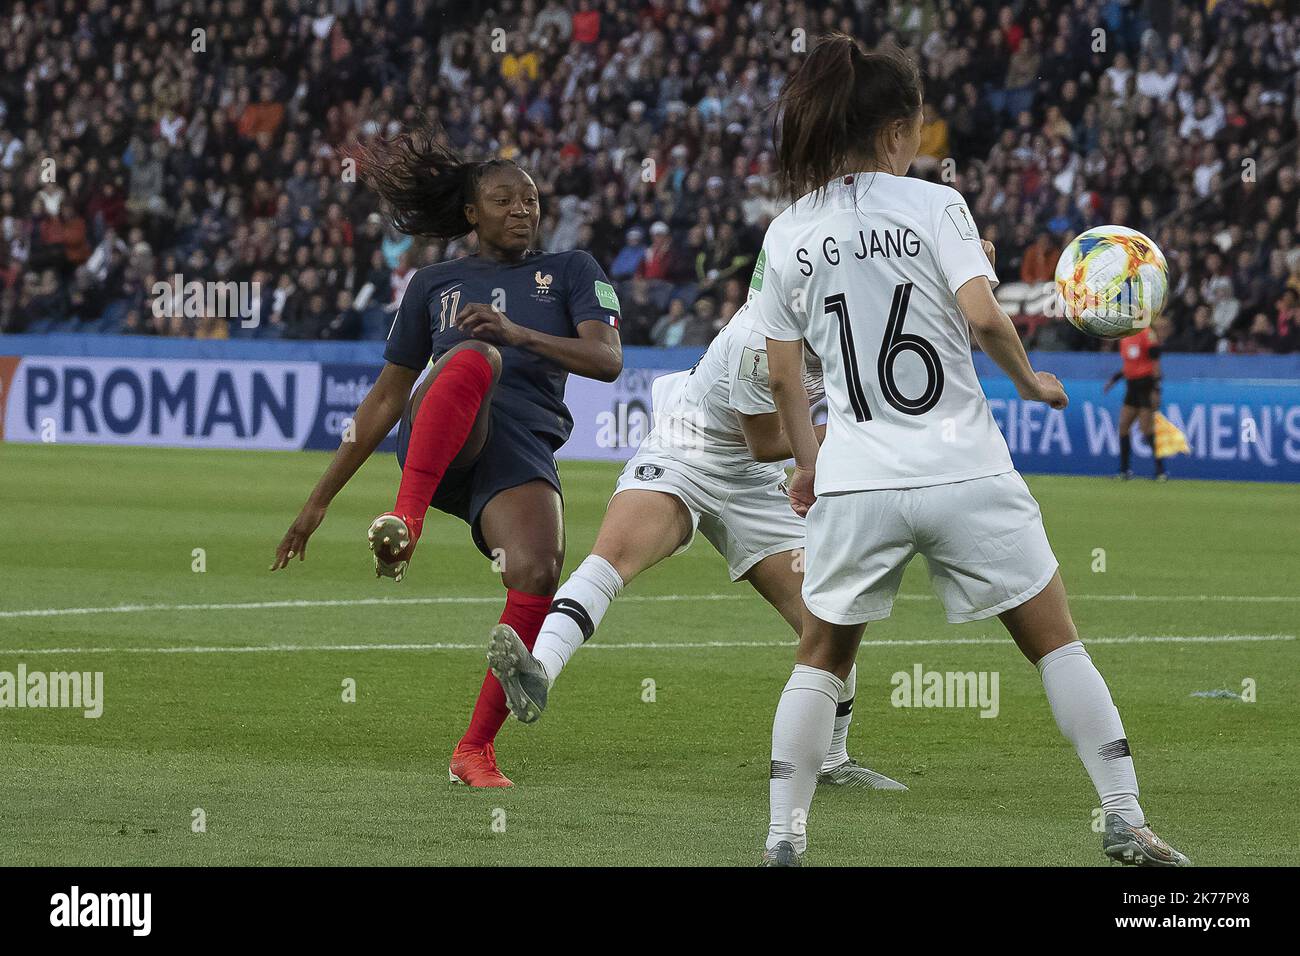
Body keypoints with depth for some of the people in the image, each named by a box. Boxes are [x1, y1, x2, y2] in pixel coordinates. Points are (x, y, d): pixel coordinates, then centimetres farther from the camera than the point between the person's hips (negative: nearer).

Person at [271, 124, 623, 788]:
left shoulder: (570, 272, 21)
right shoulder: (433, 285, 25)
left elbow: (607, 359, 3)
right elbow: (386, 398, 26)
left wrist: (520, 333, -14)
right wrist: (319, 500, 22)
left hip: (521, 454, 0)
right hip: (436, 443, 0)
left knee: (538, 574, -29)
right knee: (473, 357, -35)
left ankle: (475, 749, -16)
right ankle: (405, 519, -50)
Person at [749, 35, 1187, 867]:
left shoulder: (788, 236, 5)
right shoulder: (933, 206, -5)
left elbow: (783, 374, 9)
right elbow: (983, 317, -16)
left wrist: (807, 463, 23)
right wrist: (1031, 380, 2)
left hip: (855, 485, 2)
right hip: (964, 472, -2)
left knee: (822, 657, 18)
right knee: (1057, 642, 10)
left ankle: (784, 836, 10)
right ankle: (1126, 822, 7)